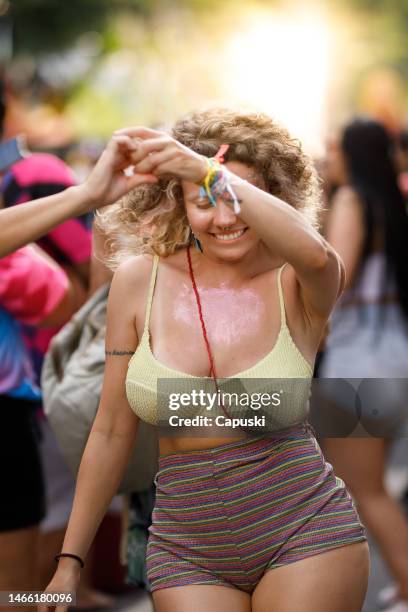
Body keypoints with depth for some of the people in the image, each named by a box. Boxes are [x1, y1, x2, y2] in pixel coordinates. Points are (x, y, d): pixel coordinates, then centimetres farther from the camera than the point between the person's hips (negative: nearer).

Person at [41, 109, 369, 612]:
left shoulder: (297, 285, -7)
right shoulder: (140, 282, -3)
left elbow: (315, 254, -34)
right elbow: (112, 432, 4)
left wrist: (208, 171, -43)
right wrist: (70, 560, 6)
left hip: (304, 535, -1)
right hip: (188, 550, 2)